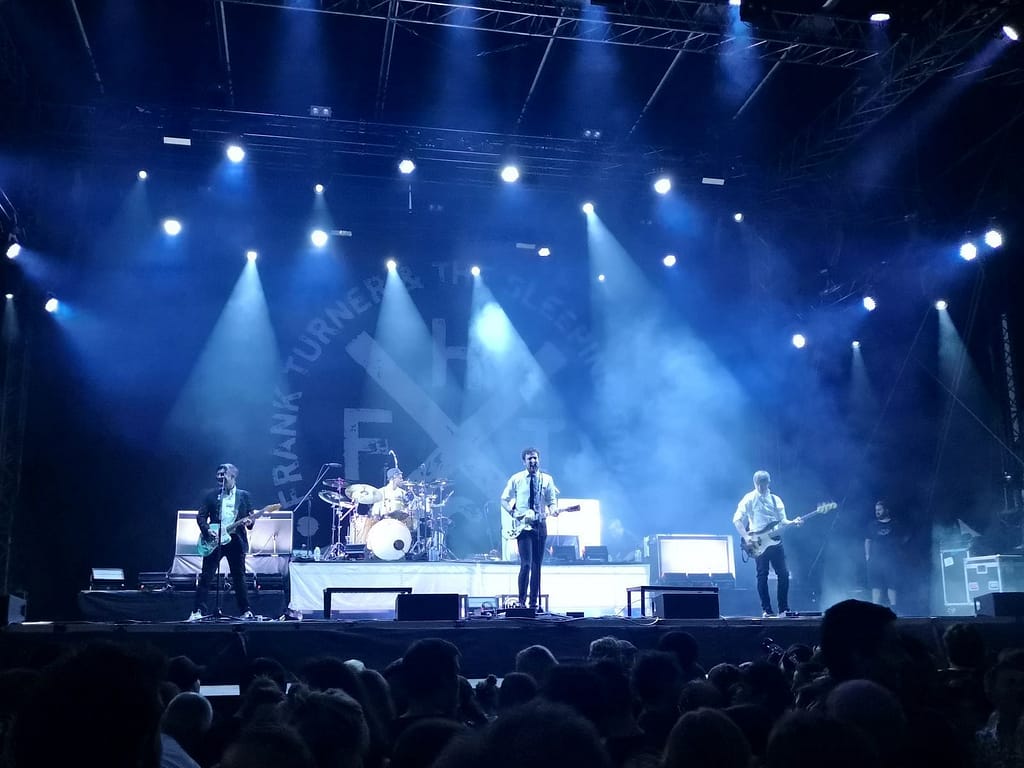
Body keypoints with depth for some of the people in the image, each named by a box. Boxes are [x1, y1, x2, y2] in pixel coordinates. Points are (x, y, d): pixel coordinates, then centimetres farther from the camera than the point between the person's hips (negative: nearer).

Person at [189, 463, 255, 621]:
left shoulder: (244, 495, 9)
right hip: (214, 540, 0)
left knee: (239, 577, 6)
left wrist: (249, 522, -15)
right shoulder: (211, 495, 8)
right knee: (206, 576, -2)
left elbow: (250, 516, 8)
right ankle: (198, 610, 3)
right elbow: (201, 516, 4)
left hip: (236, 540, 0)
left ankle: (245, 611, 14)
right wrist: (207, 531, -12)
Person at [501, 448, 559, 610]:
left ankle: (534, 602, 12)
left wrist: (553, 509, -16)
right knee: (526, 564, -14)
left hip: (540, 525, 3)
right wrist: (514, 513, -7)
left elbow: (552, 501, 7)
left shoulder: (547, 480, 8)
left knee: (537, 565, 6)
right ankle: (521, 601, -5)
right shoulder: (516, 479, 3)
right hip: (522, 525, -3)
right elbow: (504, 500, 8)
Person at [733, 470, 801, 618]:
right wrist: (746, 537, -16)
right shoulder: (749, 499, -2)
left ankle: (784, 608, 9)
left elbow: (782, 521, 13)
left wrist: (793, 522, -8)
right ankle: (766, 610, 4)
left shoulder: (776, 500, 12)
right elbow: (737, 519, -6)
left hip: (775, 542, 4)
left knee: (784, 574, 0)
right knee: (762, 576, -2)